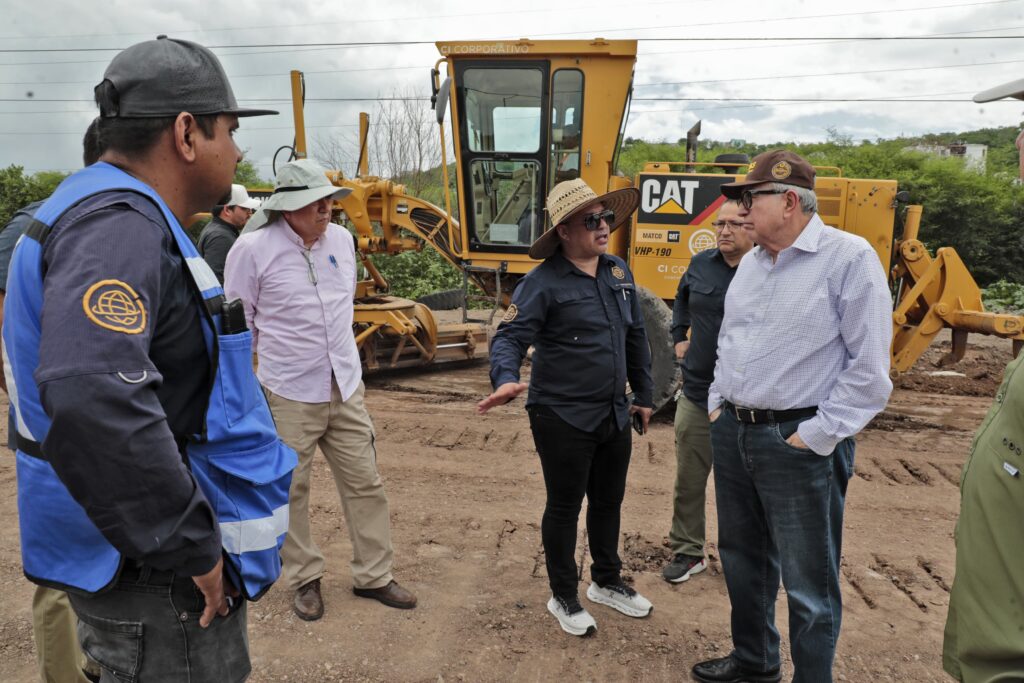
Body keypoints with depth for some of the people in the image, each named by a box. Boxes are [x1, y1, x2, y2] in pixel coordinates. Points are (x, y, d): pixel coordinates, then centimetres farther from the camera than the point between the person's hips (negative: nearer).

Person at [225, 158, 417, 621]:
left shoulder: (341, 239, 3)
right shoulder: (254, 248, -12)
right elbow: (237, 321, -3)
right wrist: (280, 353, 4)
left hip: (345, 388, 5)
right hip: (289, 394, -4)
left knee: (365, 482, 9)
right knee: (291, 491, 8)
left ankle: (373, 576, 25)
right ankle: (305, 579, 28)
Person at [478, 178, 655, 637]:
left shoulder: (618, 271, 7)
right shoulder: (544, 282, -15)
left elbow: (636, 337, 15)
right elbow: (509, 337, -20)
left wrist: (643, 394, 17)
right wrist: (506, 379, -41)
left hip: (614, 414, 7)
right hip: (563, 418, -7)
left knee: (608, 501, 20)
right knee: (565, 507, 8)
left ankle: (607, 582, 42)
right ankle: (563, 598, 28)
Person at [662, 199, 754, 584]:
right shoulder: (700, 265, 4)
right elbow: (682, 299, 24)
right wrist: (679, 336, 16)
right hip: (697, 394, 4)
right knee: (689, 480, 11)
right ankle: (688, 551, 27)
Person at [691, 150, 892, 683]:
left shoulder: (849, 257, -12)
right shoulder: (751, 262, 11)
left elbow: (869, 368, -15)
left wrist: (818, 435, -15)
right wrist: (717, 404, 14)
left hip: (798, 442, -7)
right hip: (731, 433, 8)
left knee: (808, 582, 4)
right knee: (743, 558, 21)